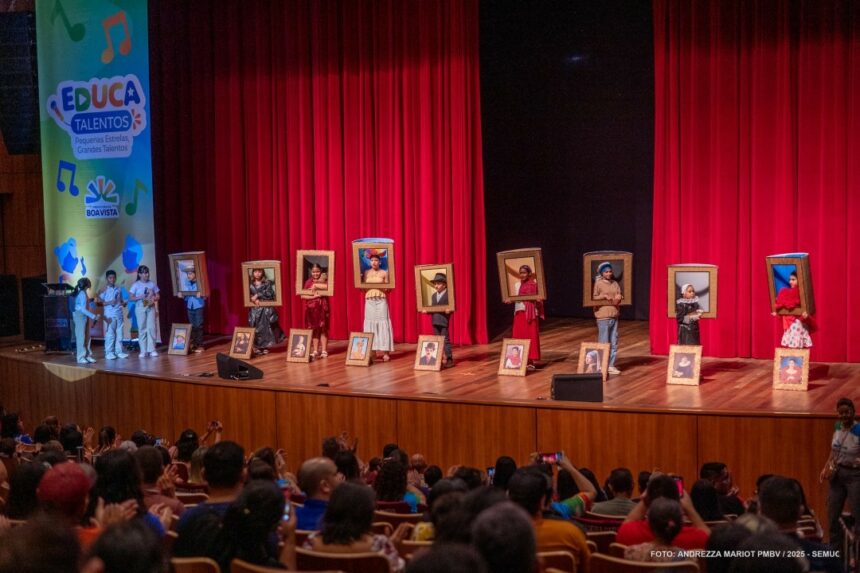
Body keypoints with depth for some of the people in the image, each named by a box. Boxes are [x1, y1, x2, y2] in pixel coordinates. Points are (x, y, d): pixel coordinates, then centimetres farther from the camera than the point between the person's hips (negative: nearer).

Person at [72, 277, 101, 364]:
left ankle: (87, 355, 17)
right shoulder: (82, 294, -18)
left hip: (85, 316, 9)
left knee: (87, 337, 11)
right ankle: (81, 358, -2)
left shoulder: (84, 293, 11)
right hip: (80, 316, -9)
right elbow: (83, 309, -24)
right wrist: (93, 316, -25)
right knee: (81, 337, -5)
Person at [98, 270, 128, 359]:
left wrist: (123, 303, 1)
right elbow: (99, 301, -6)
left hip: (119, 314, 5)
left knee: (119, 333, 7)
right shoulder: (104, 289, -2)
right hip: (109, 314, -5)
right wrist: (109, 303, -18)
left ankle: (119, 351, 13)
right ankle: (109, 353, -1)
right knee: (110, 334, -5)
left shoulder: (118, 289, 13)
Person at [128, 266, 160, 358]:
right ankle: (143, 351, 3)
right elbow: (130, 298, -3)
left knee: (151, 328, -4)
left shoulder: (152, 284, 7)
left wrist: (154, 299, -11)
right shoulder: (136, 285, -1)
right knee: (142, 329, 0)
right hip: (140, 308, -2)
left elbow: (158, 296, 11)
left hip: (151, 307, 2)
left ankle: (151, 350, 0)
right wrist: (140, 297, -17)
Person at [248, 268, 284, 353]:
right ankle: (257, 347, 4)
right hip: (255, 309, 2)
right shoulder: (251, 284, 7)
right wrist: (255, 300, -16)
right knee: (256, 328, -1)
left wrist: (258, 295, -14)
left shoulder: (267, 283, 0)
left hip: (266, 308, -2)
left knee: (266, 327, -4)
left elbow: (269, 293, -10)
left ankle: (265, 347, 1)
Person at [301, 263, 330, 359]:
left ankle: (324, 351, 5)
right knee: (314, 329, 6)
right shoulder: (308, 282, 4)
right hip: (311, 309, 2)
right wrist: (314, 296, -15)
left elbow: (328, 286, -24)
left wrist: (316, 285, -17)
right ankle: (315, 351, 10)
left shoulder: (324, 280, 0)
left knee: (323, 329, 2)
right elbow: (303, 296, -2)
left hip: (322, 308, -2)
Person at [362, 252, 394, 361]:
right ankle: (374, 350, 4)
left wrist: (385, 286, -16)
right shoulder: (366, 273, 8)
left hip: (381, 300, -2)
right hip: (369, 300, 2)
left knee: (382, 324, -5)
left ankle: (384, 351, -5)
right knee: (370, 324, 0)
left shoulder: (384, 273, 3)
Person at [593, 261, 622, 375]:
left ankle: (611, 365, 14)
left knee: (614, 342, 7)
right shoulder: (598, 283, -5)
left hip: (614, 315, 6)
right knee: (604, 342, -4)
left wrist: (618, 298, -9)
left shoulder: (615, 283, 12)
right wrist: (604, 296, -19)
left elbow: (619, 296, 13)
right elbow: (592, 298, -9)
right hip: (603, 316, -6)